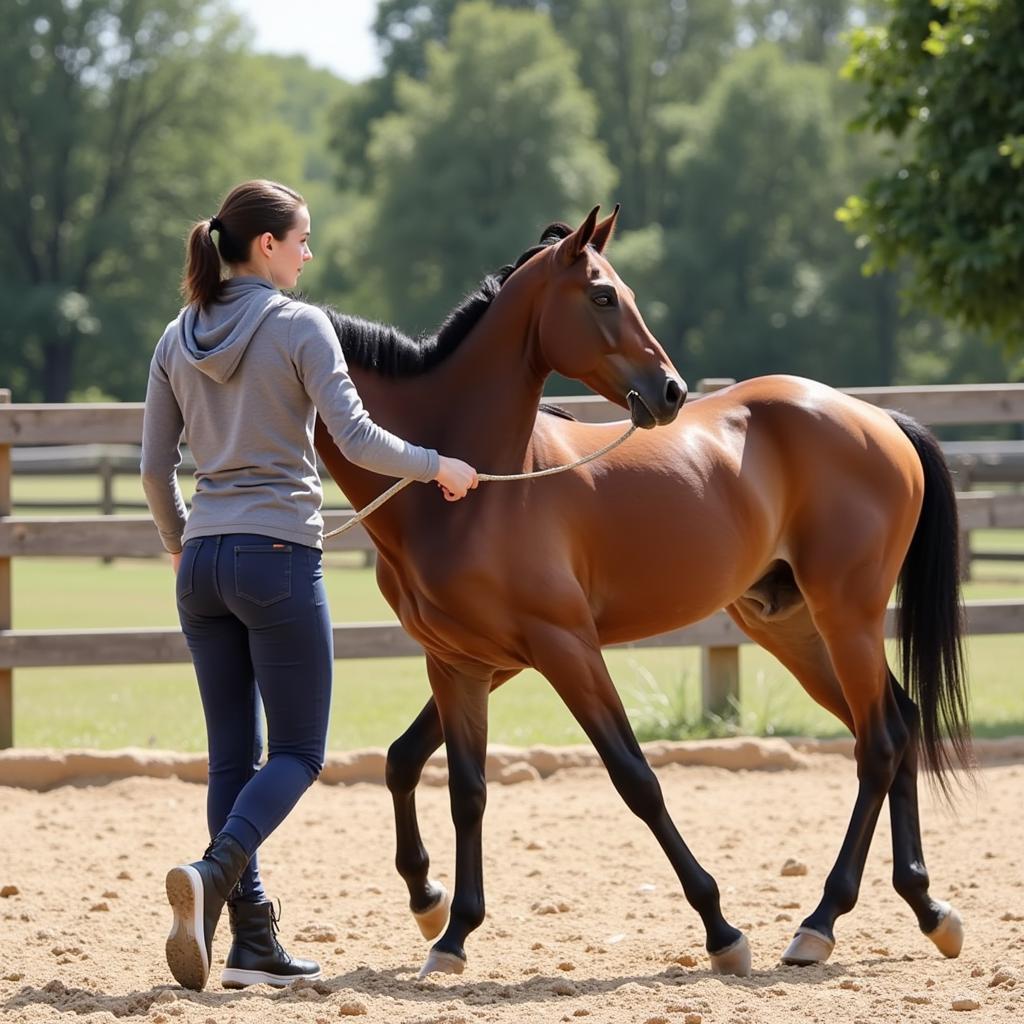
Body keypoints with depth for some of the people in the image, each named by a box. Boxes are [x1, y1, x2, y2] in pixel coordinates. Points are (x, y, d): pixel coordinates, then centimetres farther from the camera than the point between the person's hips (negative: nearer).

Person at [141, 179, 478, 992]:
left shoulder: (179, 338, 10)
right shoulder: (300, 325, -7)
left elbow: (155, 467, 12)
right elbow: (357, 440, -14)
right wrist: (437, 467, 2)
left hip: (203, 561, 6)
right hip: (278, 557, -6)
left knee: (232, 754, 9)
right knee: (299, 753, 1)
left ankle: (254, 943, 7)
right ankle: (214, 875, -24)